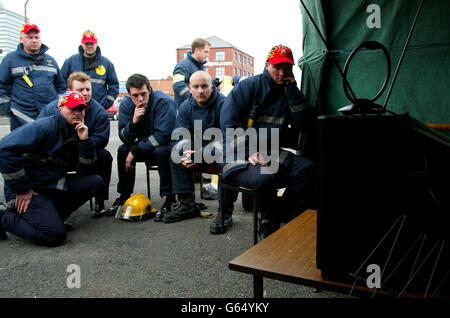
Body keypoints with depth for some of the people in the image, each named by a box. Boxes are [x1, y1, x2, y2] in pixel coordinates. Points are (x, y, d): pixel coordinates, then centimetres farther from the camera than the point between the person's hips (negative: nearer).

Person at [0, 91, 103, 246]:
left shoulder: (76, 134, 9)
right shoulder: (45, 126, -15)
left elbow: (86, 171, 4)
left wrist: (85, 141, -10)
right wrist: (22, 189, -20)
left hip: (55, 186, 8)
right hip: (29, 190, -8)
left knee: (95, 181, -4)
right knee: (55, 234, -22)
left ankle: (53, 216, 1)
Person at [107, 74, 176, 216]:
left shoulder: (164, 101, -24)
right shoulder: (126, 104, -7)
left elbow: (163, 135, -27)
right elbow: (124, 138, -10)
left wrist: (135, 151, -25)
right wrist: (134, 122, -31)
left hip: (167, 144, -5)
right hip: (145, 144, 5)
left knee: (160, 152, -35)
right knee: (123, 150, -16)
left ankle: (169, 198, -23)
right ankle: (124, 195, -2)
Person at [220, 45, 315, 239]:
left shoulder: (289, 92, 14)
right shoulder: (248, 86, 0)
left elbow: (304, 126, 1)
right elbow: (228, 123, -9)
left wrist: (292, 91, -4)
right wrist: (250, 153, -20)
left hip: (272, 154, 5)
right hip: (239, 157, -5)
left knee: (306, 168, -21)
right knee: (265, 176, -35)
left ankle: (284, 223, -13)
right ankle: (269, 221, -7)